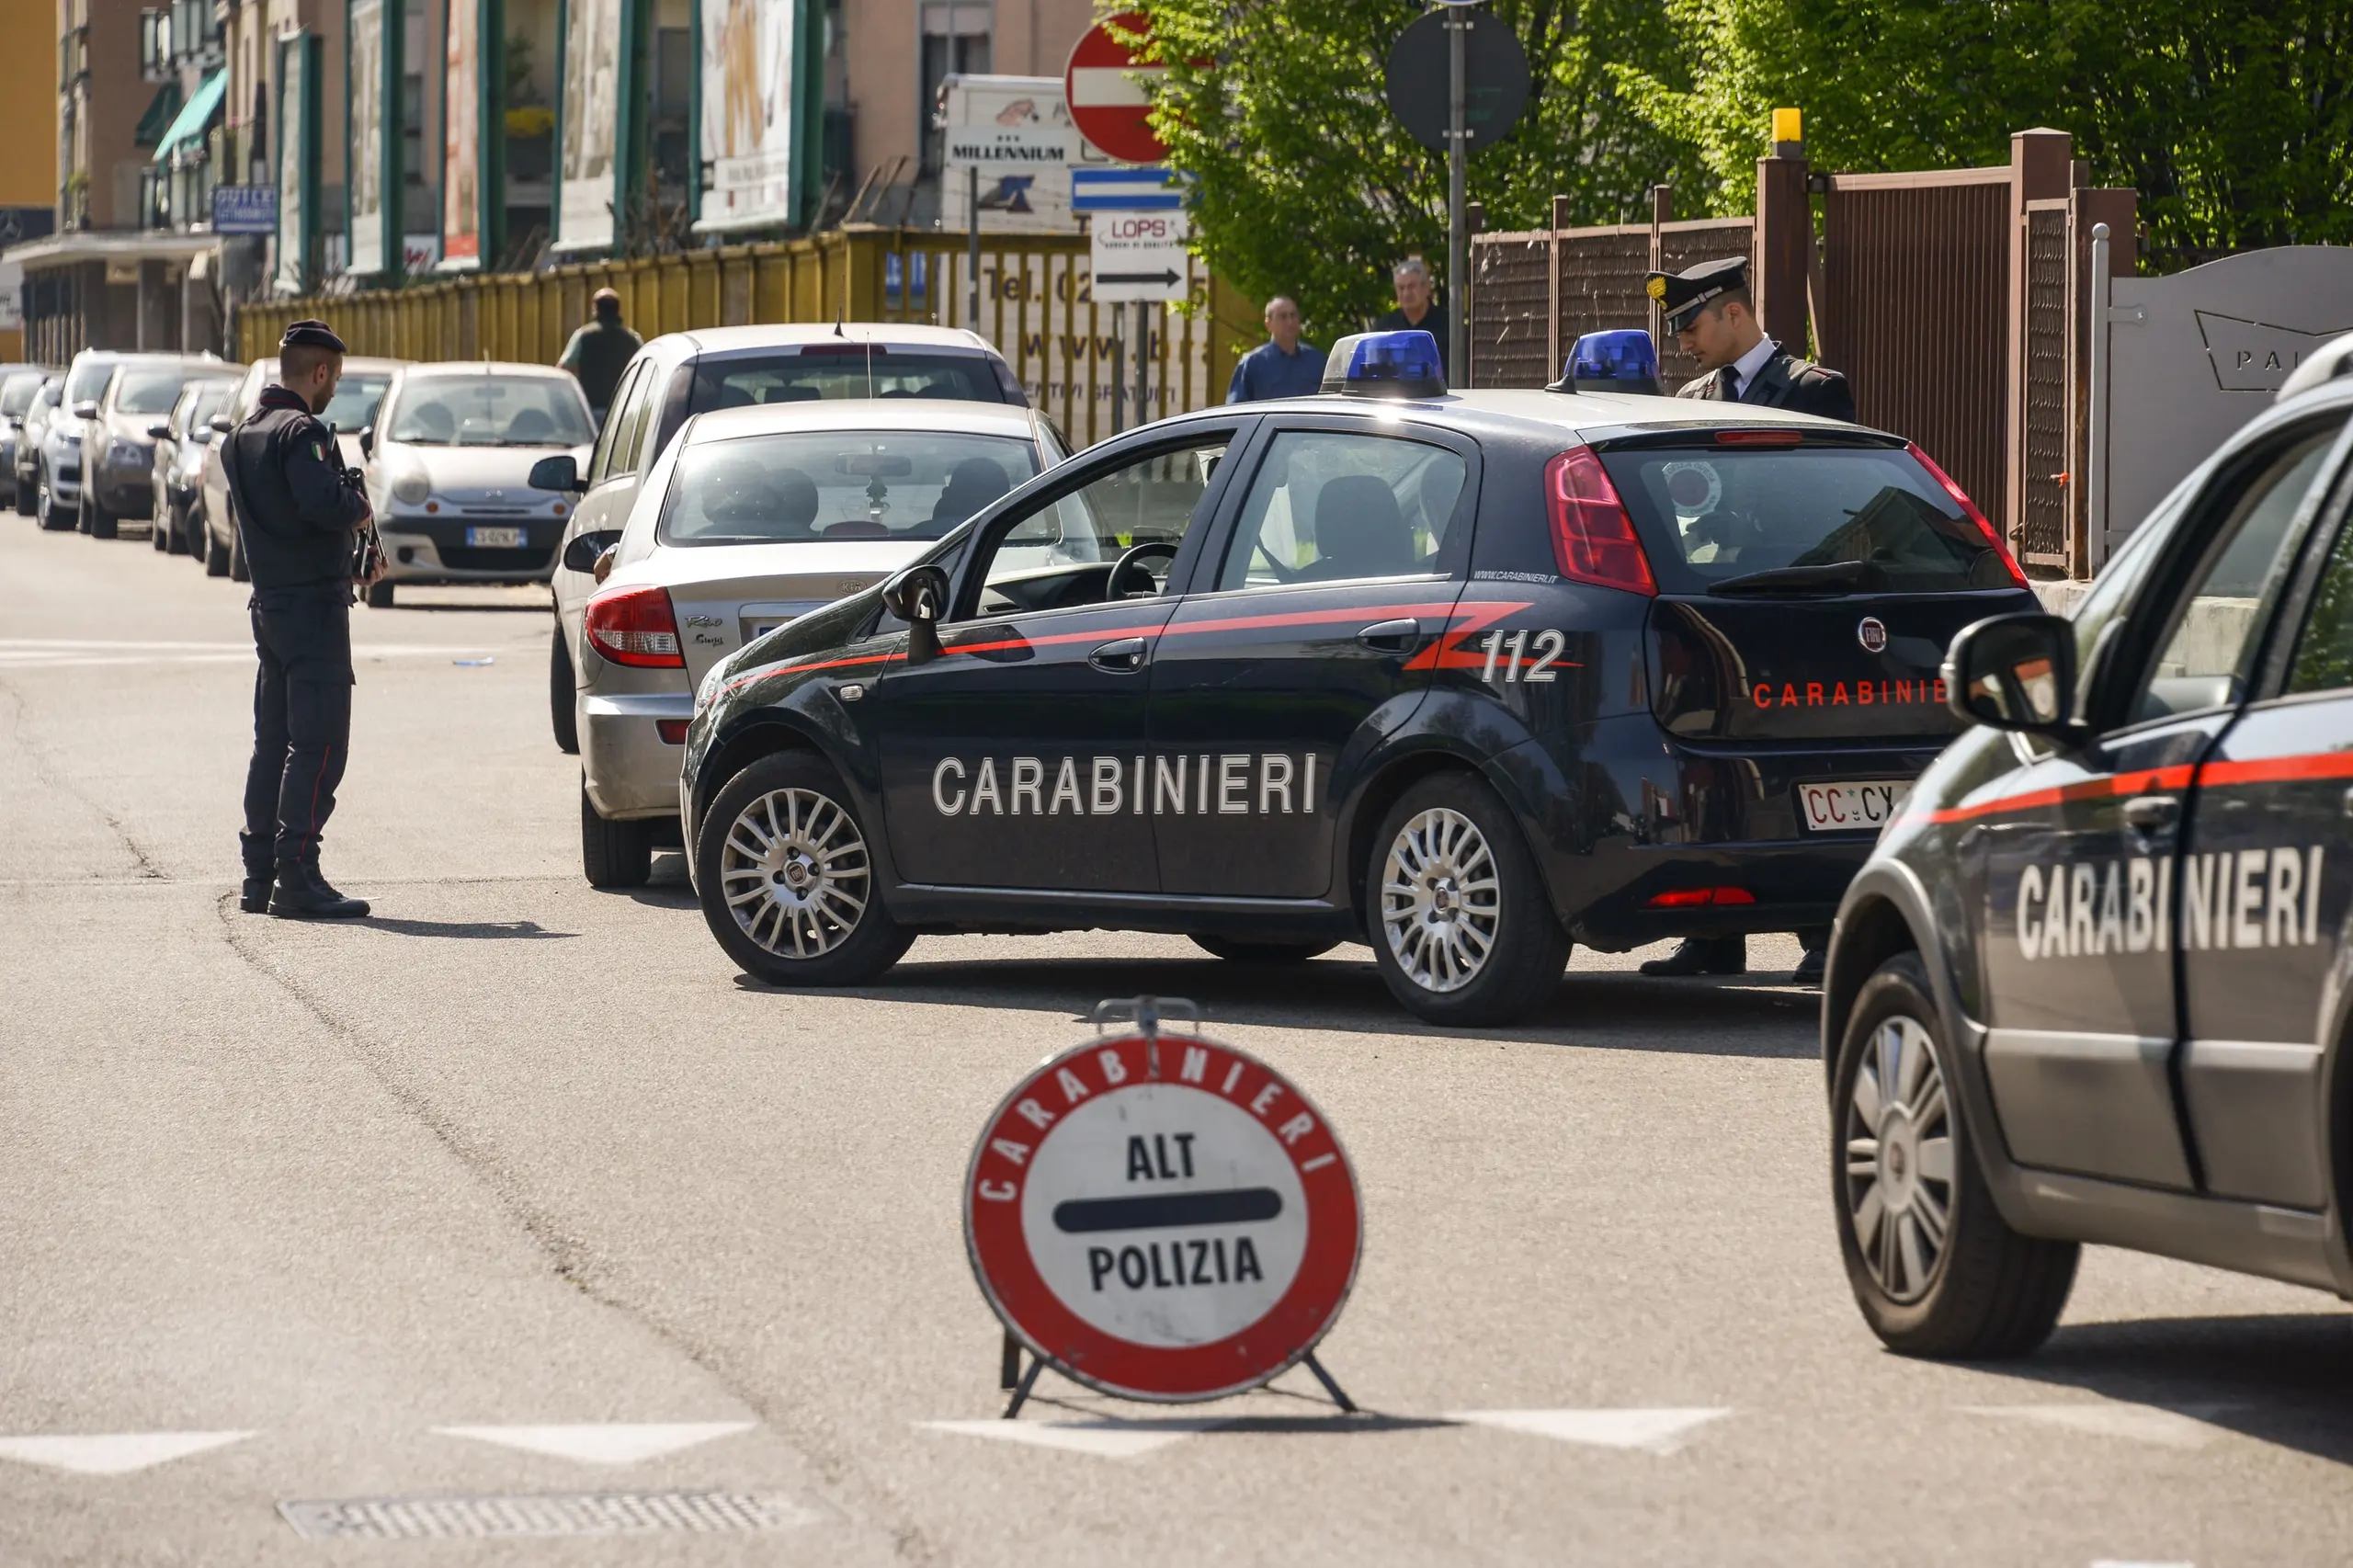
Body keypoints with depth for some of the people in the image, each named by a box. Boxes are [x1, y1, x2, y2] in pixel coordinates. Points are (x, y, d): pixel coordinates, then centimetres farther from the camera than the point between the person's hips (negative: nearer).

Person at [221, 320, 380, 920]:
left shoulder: (243, 436, 16)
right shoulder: (301, 432, -15)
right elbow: (325, 505, -30)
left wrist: (353, 564, 17)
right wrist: (361, 505, -6)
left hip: (268, 602, 9)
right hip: (313, 606, -9)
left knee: (273, 743, 13)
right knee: (318, 744, -8)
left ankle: (259, 878, 15)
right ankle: (297, 878, -12)